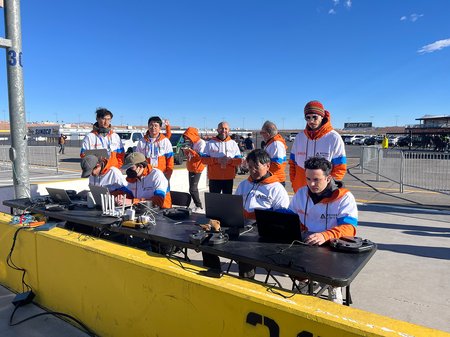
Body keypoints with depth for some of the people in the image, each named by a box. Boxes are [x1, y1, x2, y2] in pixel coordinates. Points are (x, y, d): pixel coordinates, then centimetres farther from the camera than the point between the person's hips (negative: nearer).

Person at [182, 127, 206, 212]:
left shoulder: (201, 143, -12)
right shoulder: (191, 143, 12)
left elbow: (201, 156, -20)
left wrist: (190, 149, -23)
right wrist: (185, 150, 0)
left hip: (197, 169, -9)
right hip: (191, 168, 9)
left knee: (192, 189, -13)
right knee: (194, 189, 11)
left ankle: (200, 207, -5)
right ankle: (198, 206, 19)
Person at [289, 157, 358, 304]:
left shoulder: (344, 197, -7)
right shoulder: (301, 193, 8)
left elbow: (349, 227, -19)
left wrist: (325, 236, -38)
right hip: (303, 243, 4)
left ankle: (334, 287, 1)